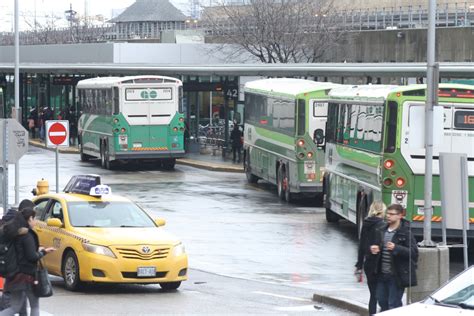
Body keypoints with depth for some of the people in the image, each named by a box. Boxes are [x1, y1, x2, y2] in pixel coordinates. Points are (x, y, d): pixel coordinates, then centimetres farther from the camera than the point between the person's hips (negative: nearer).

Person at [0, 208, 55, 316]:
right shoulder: (28, 235, -15)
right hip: (27, 276, -7)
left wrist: (39, 250, 13)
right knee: (35, 306, 8)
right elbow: (32, 257, -18)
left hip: (16, 275, 7)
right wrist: (43, 252, 0)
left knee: (15, 307, 10)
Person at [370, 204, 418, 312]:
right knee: (382, 301, 14)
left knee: (394, 304, -4)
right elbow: (374, 245, 25)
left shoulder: (405, 233, -10)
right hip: (382, 274, 7)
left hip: (396, 275, -7)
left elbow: (414, 252, -16)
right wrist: (373, 249, 1)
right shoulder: (381, 231, 11)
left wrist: (396, 248, -26)